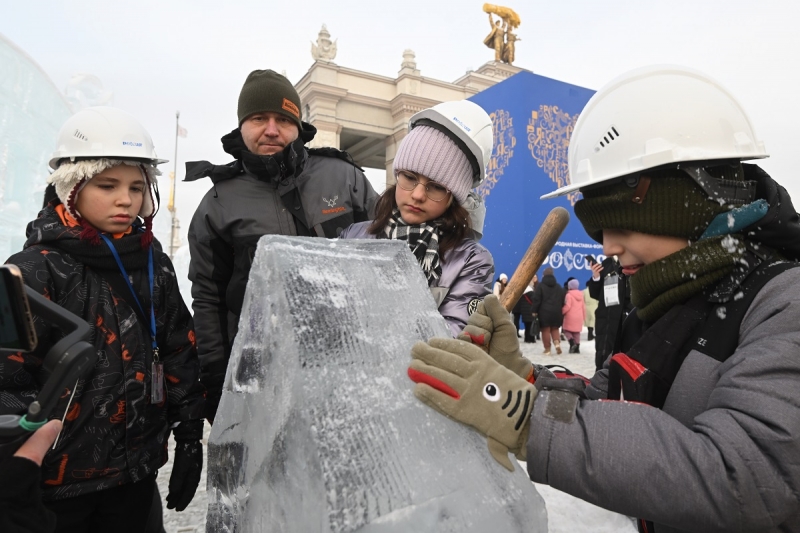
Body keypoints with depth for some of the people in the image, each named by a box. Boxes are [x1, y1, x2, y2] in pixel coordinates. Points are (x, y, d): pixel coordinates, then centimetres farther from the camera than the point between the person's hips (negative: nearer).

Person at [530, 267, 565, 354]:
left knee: (545, 330, 2)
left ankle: (547, 349, 5)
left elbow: (536, 299, -9)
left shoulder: (540, 285, -4)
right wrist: (560, 309, 18)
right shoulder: (559, 286, 12)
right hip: (556, 312, 4)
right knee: (555, 329, 16)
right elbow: (563, 299, 11)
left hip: (544, 311, -4)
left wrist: (535, 311, -3)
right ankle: (557, 343, -5)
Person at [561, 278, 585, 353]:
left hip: (570, 317, -6)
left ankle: (572, 342, -15)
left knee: (566, 330, 7)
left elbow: (567, 306, -19)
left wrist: (561, 311, -5)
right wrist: (584, 316, 21)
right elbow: (583, 307, 14)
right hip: (579, 317, 6)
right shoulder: (581, 295, 10)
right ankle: (577, 347, 9)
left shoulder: (569, 295, -12)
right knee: (577, 332, 11)